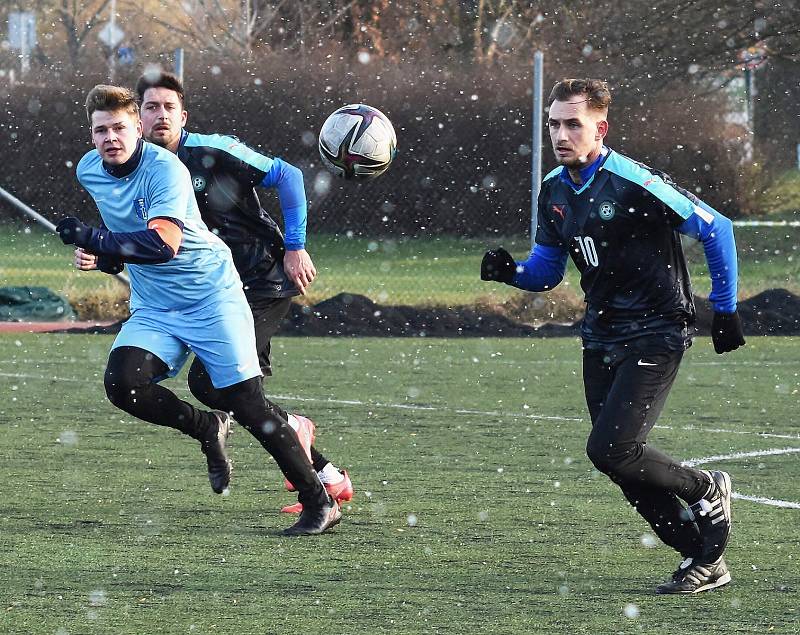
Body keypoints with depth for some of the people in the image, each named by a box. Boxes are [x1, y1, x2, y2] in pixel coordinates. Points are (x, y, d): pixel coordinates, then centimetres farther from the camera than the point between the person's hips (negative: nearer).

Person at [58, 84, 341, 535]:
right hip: (153, 309, 6)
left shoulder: (165, 168, -21)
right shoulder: (89, 171, 2)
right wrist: (100, 256, 7)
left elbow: (164, 244, -35)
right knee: (122, 384, -19)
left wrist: (92, 239, -28)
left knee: (246, 403, -10)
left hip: (212, 297, -6)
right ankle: (209, 430, 7)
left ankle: (320, 502, 2)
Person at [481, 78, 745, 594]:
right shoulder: (555, 189, 6)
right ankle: (704, 558, 13)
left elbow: (716, 229, -11)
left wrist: (725, 309, -7)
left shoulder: (634, 184, -18)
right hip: (602, 337, 8)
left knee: (610, 449, -18)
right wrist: (509, 271, -8)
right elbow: (547, 271, 14)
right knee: (622, 459, 3)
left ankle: (706, 489, 8)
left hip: (656, 334, -8)